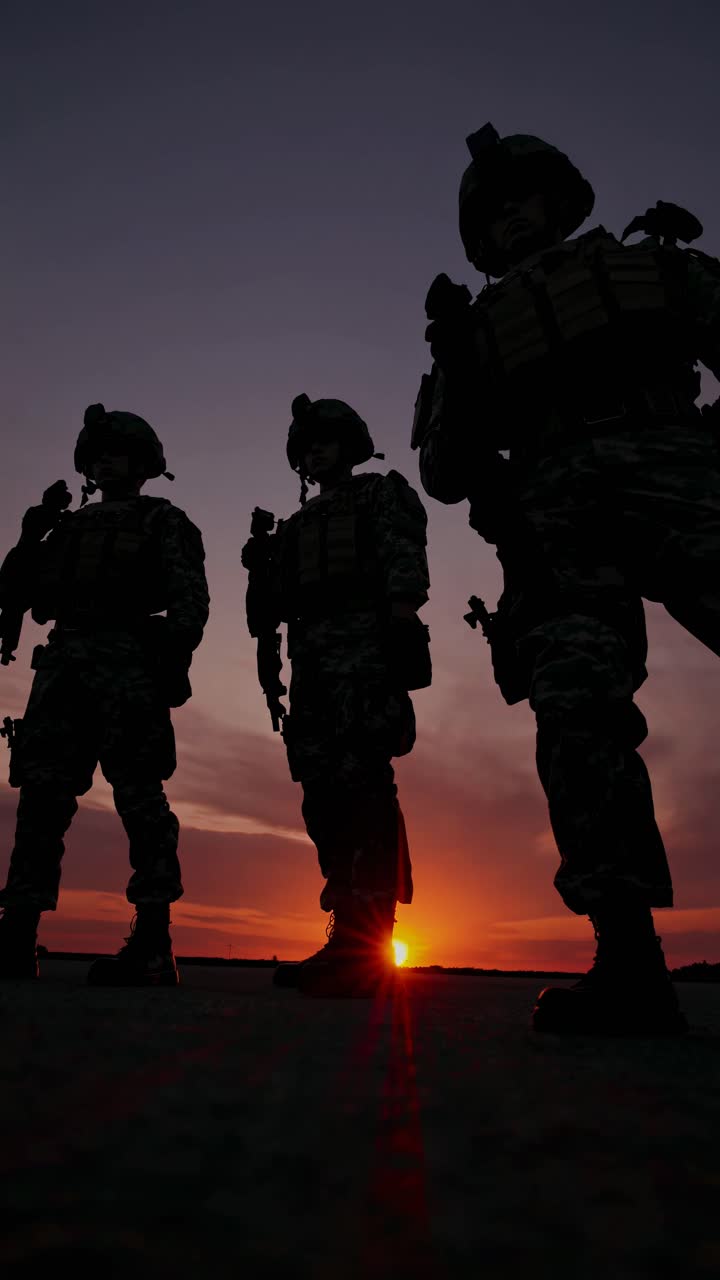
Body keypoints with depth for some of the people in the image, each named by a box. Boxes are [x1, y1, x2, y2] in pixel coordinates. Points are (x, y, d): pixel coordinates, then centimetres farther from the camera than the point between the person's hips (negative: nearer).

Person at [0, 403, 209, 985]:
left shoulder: (163, 521, 14)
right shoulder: (68, 526, 29)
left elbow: (190, 597, 0)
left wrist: (173, 658, -17)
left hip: (129, 659, -5)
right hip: (63, 662, 6)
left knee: (139, 795, -12)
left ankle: (152, 946, -12)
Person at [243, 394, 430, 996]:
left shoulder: (380, 493, 15)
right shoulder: (296, 525, 31)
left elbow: (403, 553, -4)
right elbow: (273, 604, 26)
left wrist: (401, 611, -19)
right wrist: (260, 564, 7)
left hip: (364, 646, -6)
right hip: (312, 658, 7)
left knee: (360, 782, -19)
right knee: (324, 792, -1)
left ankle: (360, 946, -21)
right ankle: (353, 941, 2)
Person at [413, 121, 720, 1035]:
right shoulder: (484, 329, 29)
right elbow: (447, 475, 20)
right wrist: (454, 362, 14)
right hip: (556, 520, 2)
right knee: (577, 712, -17)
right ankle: (628, 960, -18)